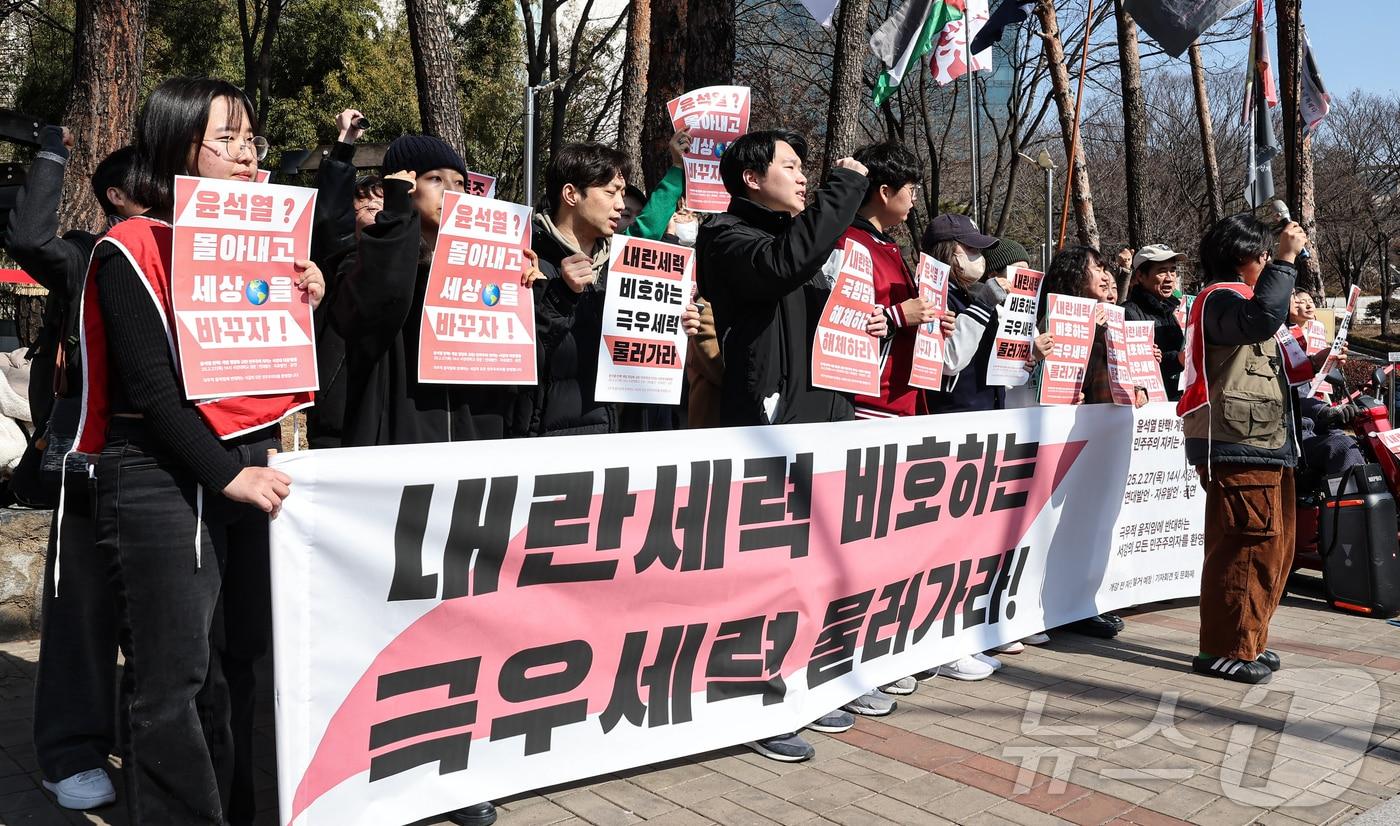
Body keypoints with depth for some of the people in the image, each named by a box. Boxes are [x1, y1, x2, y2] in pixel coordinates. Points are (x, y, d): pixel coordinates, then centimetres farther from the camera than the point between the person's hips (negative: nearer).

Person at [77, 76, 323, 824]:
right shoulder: (132, 250, -5)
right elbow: (151, 386, -12)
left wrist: (305, 307, 0)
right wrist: (226, 474, -19)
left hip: (249, 465, 6)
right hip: (165, 480, -6)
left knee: (236, 662, 11)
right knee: (174, 677, -3)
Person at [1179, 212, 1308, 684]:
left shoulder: (1236, 299, 26)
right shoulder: (1220, 298, -8)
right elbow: (1261, 318, -30)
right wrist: (1285, 261, -23)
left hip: (1264, 445, 11)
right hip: (1237, 449, -11)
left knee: (1274, 548, 13)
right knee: (1246, 547, -11)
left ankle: (1249, 643, 23)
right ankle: (1224, 650, -4)